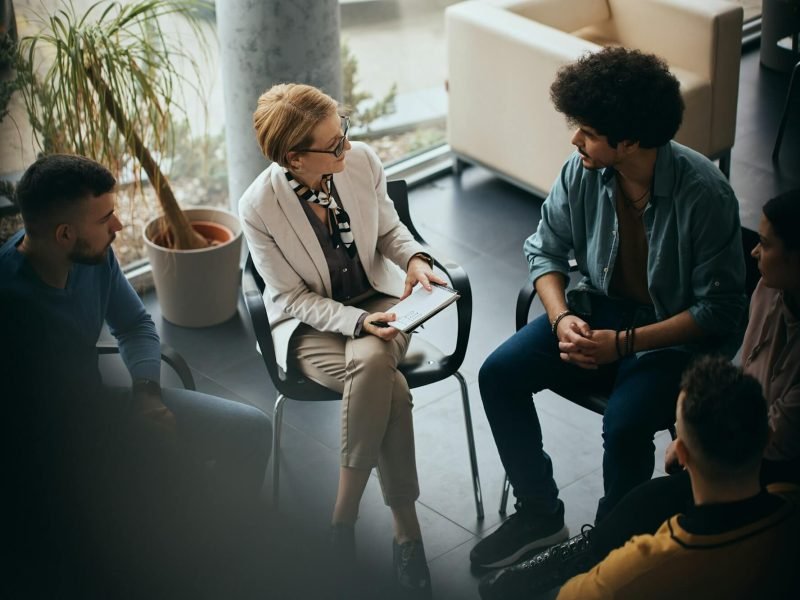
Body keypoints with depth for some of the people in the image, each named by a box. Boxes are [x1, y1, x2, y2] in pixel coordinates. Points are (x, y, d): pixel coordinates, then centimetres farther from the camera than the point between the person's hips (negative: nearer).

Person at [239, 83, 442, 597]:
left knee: (370, 362, -34)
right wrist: (358, 322, -27)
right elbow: (296, 299, -13)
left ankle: (344, 517, -19)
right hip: (308, 323, -3)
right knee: (389, 386, -32)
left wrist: (414, 258, -13)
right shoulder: (260, 207, -20)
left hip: (377, 299, 3)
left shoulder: (362, 161, -12)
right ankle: (406, 528, -16)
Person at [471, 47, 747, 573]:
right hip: (599, 312, 6)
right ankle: (540, 515, 6)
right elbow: (546, 251, 5)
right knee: (499, 375, -12)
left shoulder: (704, 194, -25)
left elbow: (719, 310, -19)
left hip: (678, 335, -5)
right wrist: (561, 318, -14)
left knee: (626, 424, -31)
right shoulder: (583, 172, -10)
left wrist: (623, 343, -25)